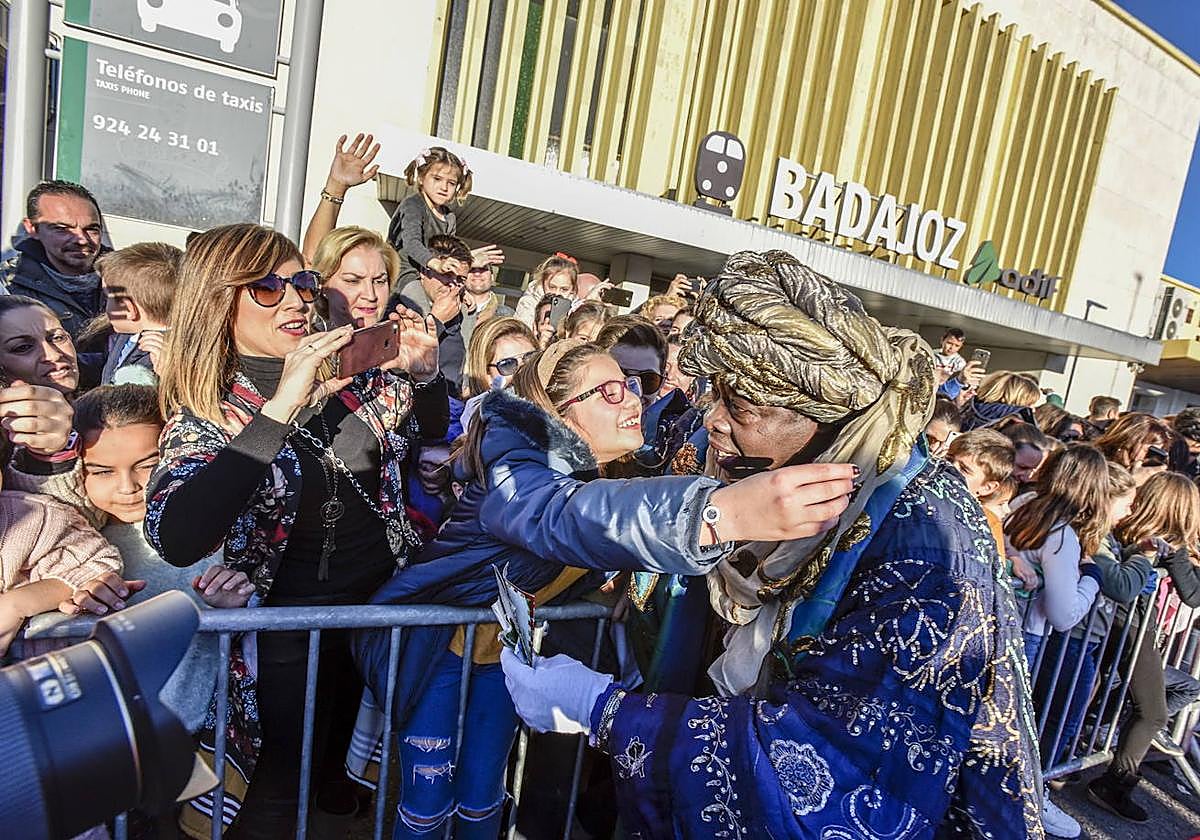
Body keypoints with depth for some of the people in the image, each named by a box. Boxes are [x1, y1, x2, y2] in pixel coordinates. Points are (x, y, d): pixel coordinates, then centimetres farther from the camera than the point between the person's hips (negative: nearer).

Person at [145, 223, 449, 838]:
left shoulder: (353, 376, -3)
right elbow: (175, 541, -34)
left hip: (386, 598, 5)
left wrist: (423, 375, -9)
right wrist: (280, 408, -37)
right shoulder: (203, 417, -14)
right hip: (294, 625, -4)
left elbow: (432, 429, 14)